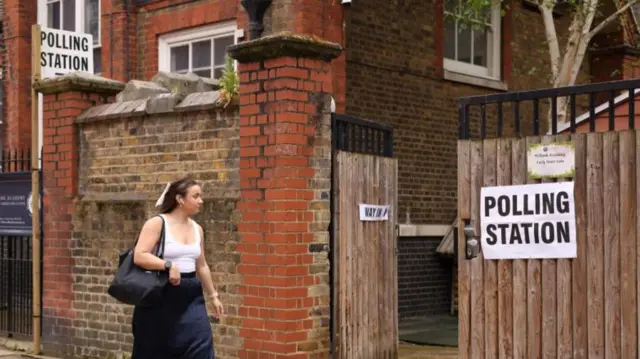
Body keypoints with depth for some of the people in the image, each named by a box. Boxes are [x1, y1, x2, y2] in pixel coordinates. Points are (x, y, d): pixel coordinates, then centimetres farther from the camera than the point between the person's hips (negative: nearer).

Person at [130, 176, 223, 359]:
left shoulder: (197, 229, 11)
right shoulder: (157, 223, -8)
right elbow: (138, 256, -18)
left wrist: (213, 295, 22)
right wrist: (168, 265, -28)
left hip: (190, 298, 5)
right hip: (162, 296, -5)